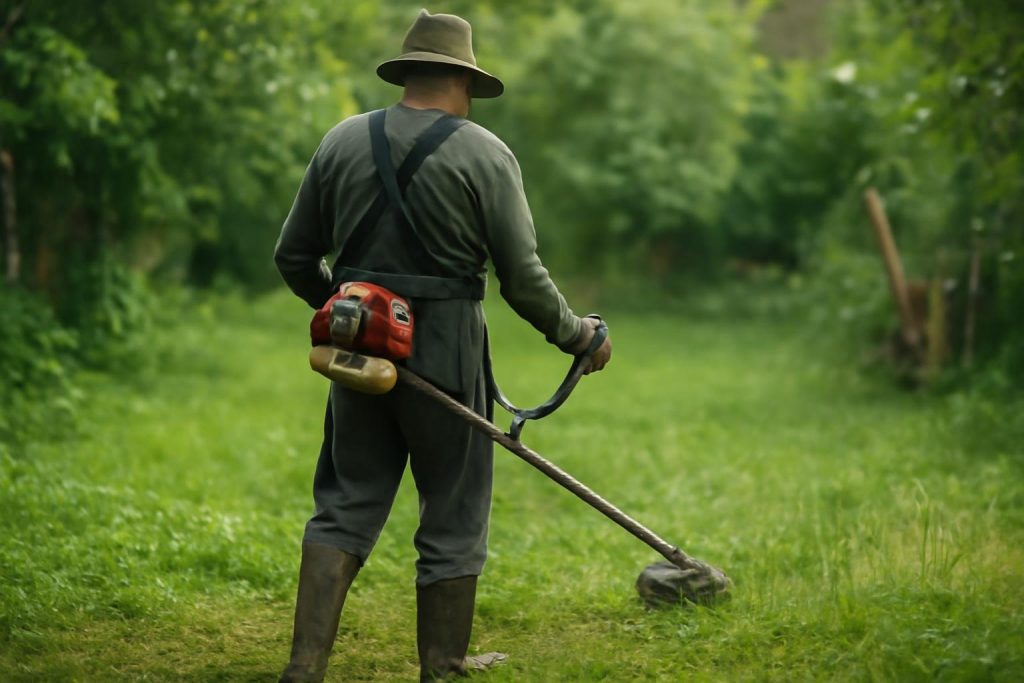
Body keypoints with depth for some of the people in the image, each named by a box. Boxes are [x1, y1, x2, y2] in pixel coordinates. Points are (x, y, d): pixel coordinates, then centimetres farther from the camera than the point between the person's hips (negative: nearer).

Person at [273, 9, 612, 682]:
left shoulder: (343, 141, 6)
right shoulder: (484, 154, -7)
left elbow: (295, 255, 12)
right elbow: (524, 278, -7)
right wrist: (575, 332, 9)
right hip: (443, 355, -4)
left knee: (345, 508, 12)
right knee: (453, 522, 9)